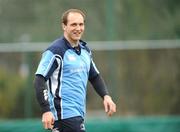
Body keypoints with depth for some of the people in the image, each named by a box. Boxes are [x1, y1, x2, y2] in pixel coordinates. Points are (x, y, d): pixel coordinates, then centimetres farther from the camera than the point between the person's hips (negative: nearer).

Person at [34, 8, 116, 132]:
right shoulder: (55, 51, -10)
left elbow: (95, 76, 27)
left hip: (79, 114, 8)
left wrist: (106, 96, 9)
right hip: (64, 113, -8)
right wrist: (46, 111, -23)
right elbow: (39, 81, -15)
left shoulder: (85, 50, 14)